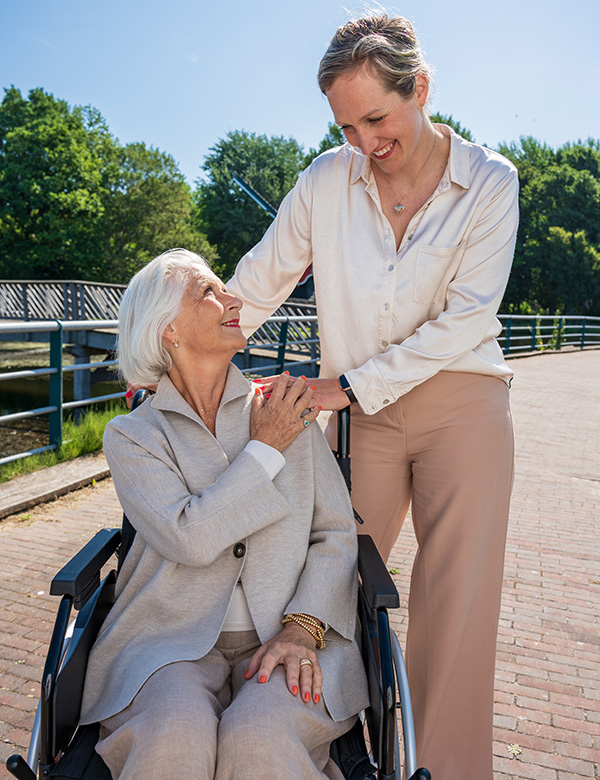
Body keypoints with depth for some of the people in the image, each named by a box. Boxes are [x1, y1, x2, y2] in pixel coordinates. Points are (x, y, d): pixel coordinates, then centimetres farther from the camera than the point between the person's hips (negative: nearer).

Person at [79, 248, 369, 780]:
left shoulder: (287, 410, 9)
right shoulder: (131, 435, 3)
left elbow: (337, 533, 6)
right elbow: (189, 538, -14)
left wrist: (302, 627, -9)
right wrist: (265, 449, -6)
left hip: (287, 636, 1)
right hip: (172, 639, -1)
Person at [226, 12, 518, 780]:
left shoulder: (489, 182, -3)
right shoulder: (326, 179, 2)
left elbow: (466, 318, -10)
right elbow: (257, 284, 7)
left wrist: (349, 384, -13)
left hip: (461, 405, -1)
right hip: (361, 413, 2)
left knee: (456, 601, -1)